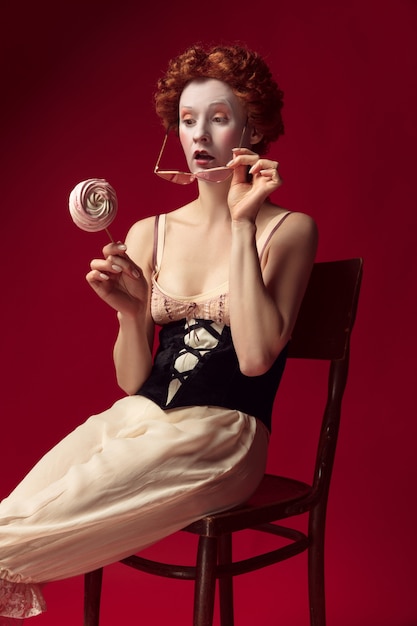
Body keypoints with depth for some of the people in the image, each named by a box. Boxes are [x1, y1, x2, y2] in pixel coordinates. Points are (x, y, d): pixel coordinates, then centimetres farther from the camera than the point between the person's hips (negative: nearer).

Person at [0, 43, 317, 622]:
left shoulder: (288, 229, 1)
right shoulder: (149, 234, 10)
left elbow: (256, 357, -15)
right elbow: (132, 379, 11)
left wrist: (241, 225, -11)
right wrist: (130, 312, -10)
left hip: (222, 434, -4)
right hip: (137, 419, 4)